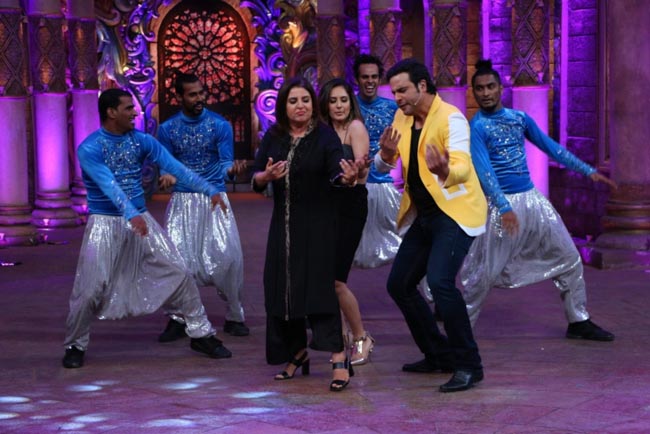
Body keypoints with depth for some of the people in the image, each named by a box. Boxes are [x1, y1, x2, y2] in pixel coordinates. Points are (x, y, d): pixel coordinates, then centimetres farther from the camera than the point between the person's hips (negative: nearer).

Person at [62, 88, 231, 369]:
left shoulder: (141, 141, 2)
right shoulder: (89, 149, -13)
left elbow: (175, 167, -4)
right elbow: (109, 185, -28)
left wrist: (209, 190, -13)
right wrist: (131, 215, -43)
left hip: (140, 218, 4)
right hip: (105, 222, -4)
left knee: (177, 272, 0)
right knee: (90, 288, -7)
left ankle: (201, 334, 11)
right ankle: (75, 345, 13)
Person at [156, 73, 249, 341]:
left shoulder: (220, 125, 0)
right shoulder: (168, 129, 4)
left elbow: (225, 162, -5)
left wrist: (231, 169, -29)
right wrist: (167, 176, -16)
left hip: (214, 198, -1)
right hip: (181, 200, 1)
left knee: (228, 257, -9)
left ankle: (234, 317, 8)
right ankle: (177, 318, 8)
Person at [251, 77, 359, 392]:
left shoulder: (324, 136, -7)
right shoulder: (273, 138, 4)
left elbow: (337, 173, -20)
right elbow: (256, 180, 4)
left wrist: (348, 178, -42)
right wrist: (267, 176, -18)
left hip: (318, 224, -5)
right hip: (283, 225, 5)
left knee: (318, 285, -14)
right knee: (282, 288, 5)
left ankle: (339, 359, -15)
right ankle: (297, 352, 22)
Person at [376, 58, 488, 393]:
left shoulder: (450, 118, -16)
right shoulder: (402, 118, 7)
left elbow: (463, 167, -29)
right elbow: (382, 166, 6)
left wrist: (445, 171, -53)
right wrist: (386, 155, -18)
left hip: (456, 211, -9)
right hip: (424, 214, 9)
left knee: (440, 281, -26)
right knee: (399, 284, 10)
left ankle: (468, 365, -16)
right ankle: (439, 356, 24)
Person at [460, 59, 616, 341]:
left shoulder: (520, 118, 8)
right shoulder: (476, 127, -10)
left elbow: (551, 147, 14)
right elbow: (484, 169, -21)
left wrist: (588, 171, 9)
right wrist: (504, 208, -33)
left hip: (533, 198, 6)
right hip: (502, 203, -6)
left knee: (569, 258, 7)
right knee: (484, 272, -5)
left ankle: (579, 321, 17)